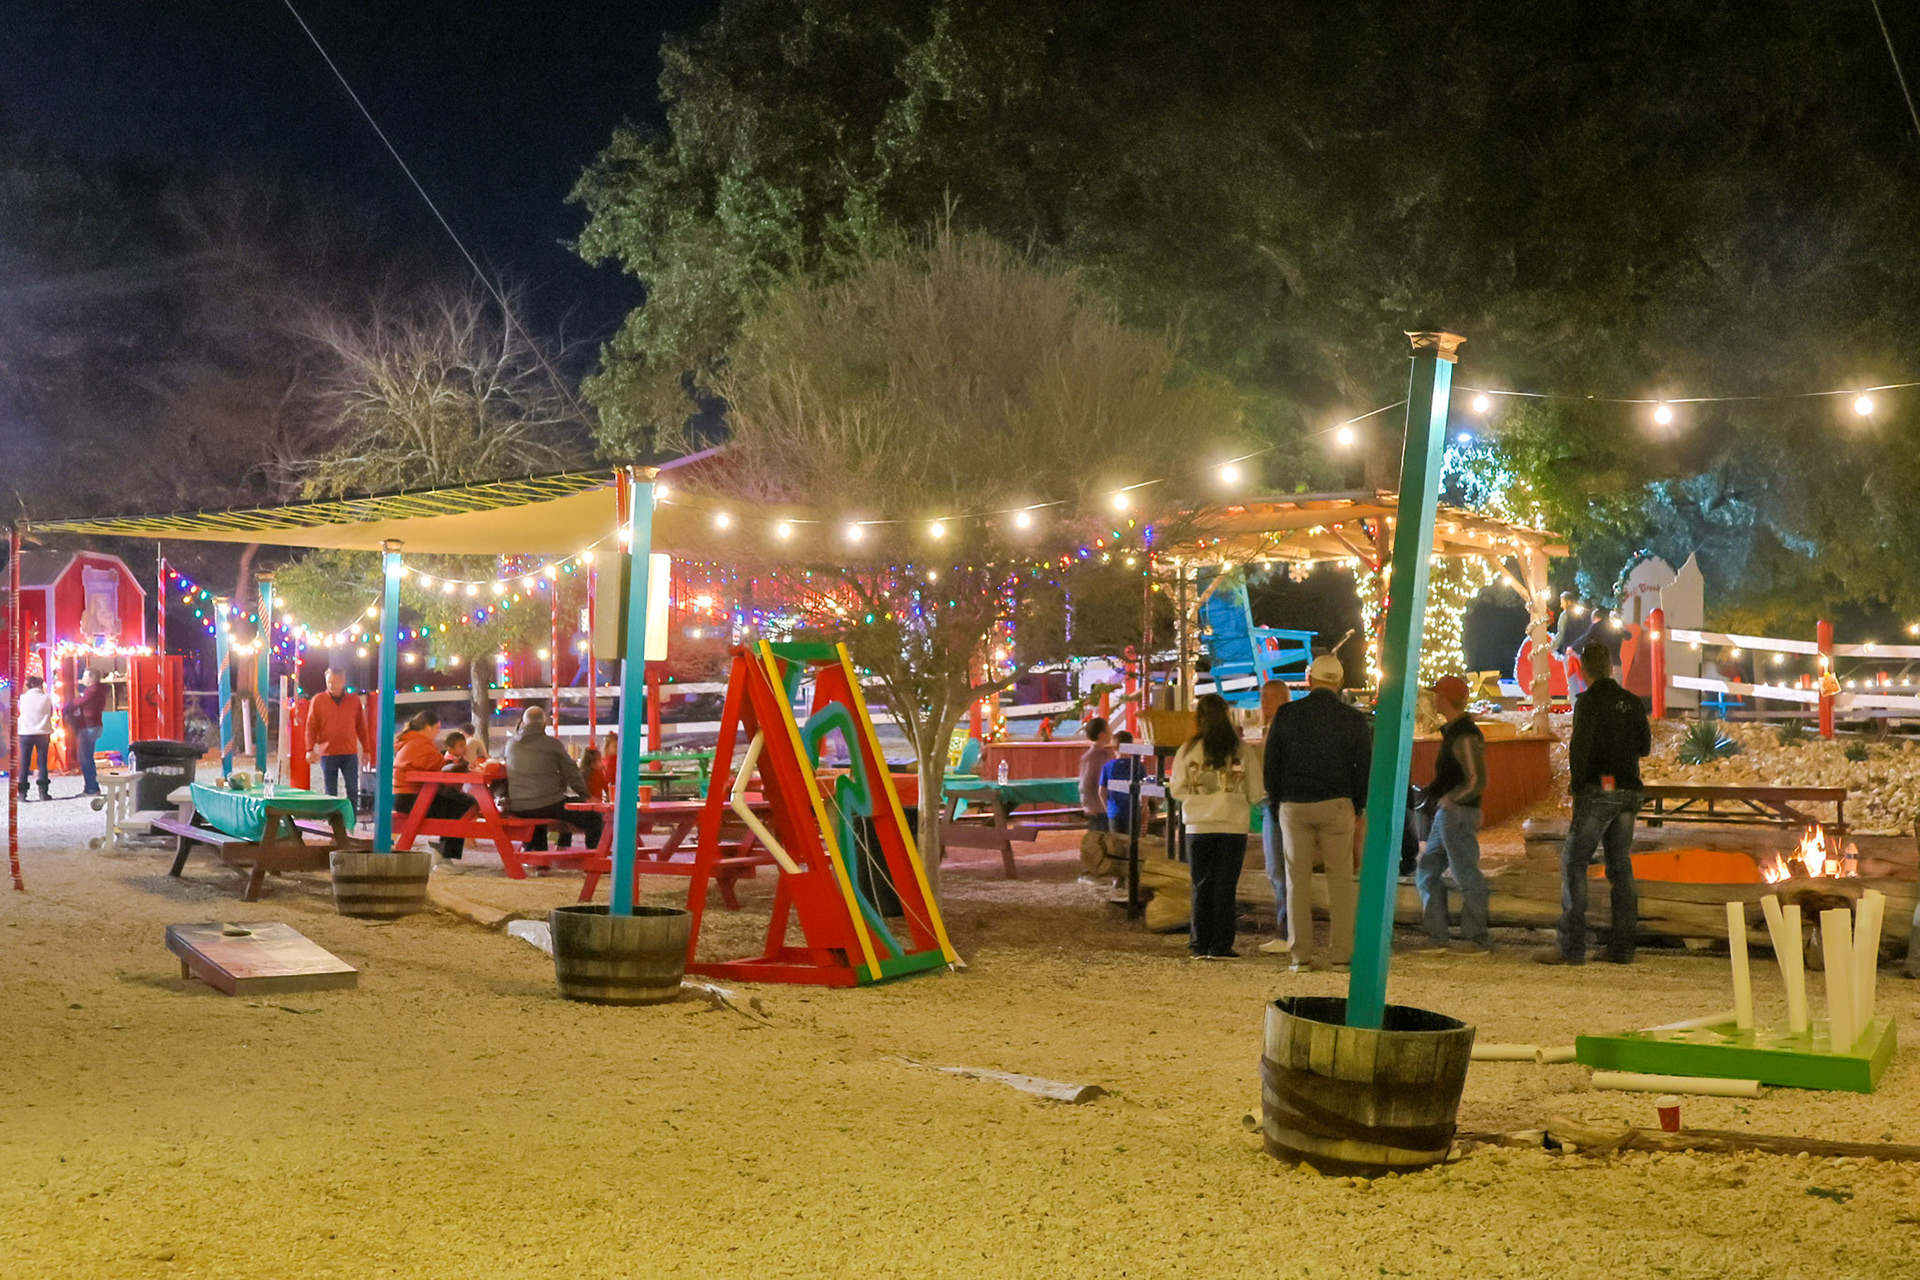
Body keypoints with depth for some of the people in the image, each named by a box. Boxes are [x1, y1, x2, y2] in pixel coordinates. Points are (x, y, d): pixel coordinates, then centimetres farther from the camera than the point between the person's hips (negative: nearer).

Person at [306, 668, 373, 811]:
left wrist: (366, 749, 10)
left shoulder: (354, 700, 6)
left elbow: (361, 727, 11)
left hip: (350, 753, 1)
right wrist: (310, 749, -11)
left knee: (353, 791, -1)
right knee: (331, 793, 5)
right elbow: (311, 727, 0)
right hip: (327, 754, -1)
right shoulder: (318, 700, 1)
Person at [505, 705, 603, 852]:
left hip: (516, 808, 6)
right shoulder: (552, 744, -4)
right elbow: (571, 772, 3)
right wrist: (585, 794, 16)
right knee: (593, 817, 5)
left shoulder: (510, 744, 8)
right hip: (547, 805, -6)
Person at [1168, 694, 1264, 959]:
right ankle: (1221, 946, 6)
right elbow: (1256, 793, -2)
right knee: (1225, 887, 6)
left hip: (1198, 828, 1)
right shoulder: (1243, 750, -5)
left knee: (1202, 886, 10)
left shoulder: (1187, 750, -4)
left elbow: (1176, 790, 2)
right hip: (1234, 827, -1)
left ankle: (1200, 944, 12)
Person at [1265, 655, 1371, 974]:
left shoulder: (1285, 714, 1)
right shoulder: (1355, 719, 0)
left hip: (1294, 805, 1)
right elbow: (1364, 768, 2)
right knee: (1341, 880, 4)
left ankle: (1301, 956, 4)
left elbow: (1271, 763, 4)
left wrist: (1277, 799, 15)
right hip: (1337, 805, -1)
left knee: (1297, 881, 5)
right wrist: (1360, 811, 10)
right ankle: (1342, 954, 1)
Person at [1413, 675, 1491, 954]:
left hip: (1458, 814, -11)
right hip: (1447, 816, 11)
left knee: (1466, 876, -2)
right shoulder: (1454, 731, 14)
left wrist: (1447, 800, -14)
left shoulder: (1465, 737, -17)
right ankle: (1436, 937, 14)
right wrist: (1432, 792, 14)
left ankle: (1475, 939, 6)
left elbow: (1477, 781, -22)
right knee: (1426, 871, 12)